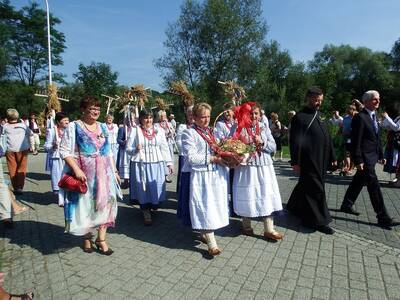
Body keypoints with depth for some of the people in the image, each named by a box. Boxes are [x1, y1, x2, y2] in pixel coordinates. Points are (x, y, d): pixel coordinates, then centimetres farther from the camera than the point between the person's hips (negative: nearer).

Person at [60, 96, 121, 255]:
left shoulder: (103, 127, 10)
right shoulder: (74, 126, -5)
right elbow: (65, 151, -10)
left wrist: (115, 171, 11)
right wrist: (76, 169, -22)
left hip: (104, 173, 4)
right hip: (84, 174, -4)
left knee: (104, 203, 6)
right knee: (85, 205, 9)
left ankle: (101, 239, 20)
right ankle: (87, 238, 30)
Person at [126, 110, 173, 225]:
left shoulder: (159, 131, 8)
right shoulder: (135, 131, 2)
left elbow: (165, 148, 9)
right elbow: (128, 148, 3)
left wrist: (169, 163, 6)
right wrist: (135, 149, -18)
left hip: (156, 165, 2)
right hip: (141, 165, -1)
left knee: (156, 189, 3)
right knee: (143, 188, 3)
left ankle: (153, 206, 33)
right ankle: (146, 212, 21)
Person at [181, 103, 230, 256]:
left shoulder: (212, 131, 16)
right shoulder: (189, 133, -6)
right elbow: (191, 157, -15)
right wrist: (213, 159, -17)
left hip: (218, 174, 7)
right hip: (202, 176, -7)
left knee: (216, 205, 10)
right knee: (205, 206, -5)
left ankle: (206, 233, 27)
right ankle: (212, 244, 1)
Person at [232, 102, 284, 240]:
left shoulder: (264, 128, 7)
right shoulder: (239, 128, -3)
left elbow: (273, 147, 4)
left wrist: (262, 142, -12)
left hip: (263, 168, 3)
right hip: (245, 168, -2)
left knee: (266, 196, 3)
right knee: (247, 196, 6)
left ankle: (269, 229, 13)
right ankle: (247, 226, 26)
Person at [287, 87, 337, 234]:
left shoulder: (318, 116, 15)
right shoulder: (300, 117, -11)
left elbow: (327, 138, 18)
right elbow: (295, 141, -14)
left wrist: (332, 157, 16)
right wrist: (295, 161, -17)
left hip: (321, 160, 8)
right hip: (309, 160, -8)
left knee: (306, 186, 19)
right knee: (315, 189, -1)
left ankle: (294, 207, 37)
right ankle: (318, 220, 11)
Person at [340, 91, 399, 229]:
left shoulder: (374, 116, 13)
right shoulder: (360, 117, -15)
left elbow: (376, 138, 19)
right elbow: (356, 141, -18)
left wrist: (381, 155, 16)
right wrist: (358, 160, -19)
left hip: (372, 157, 9)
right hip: (364, 157, -9)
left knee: (358, 182, 17)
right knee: (374, 186, -5)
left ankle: (346, 205, 31)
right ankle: (383, 218, 2)